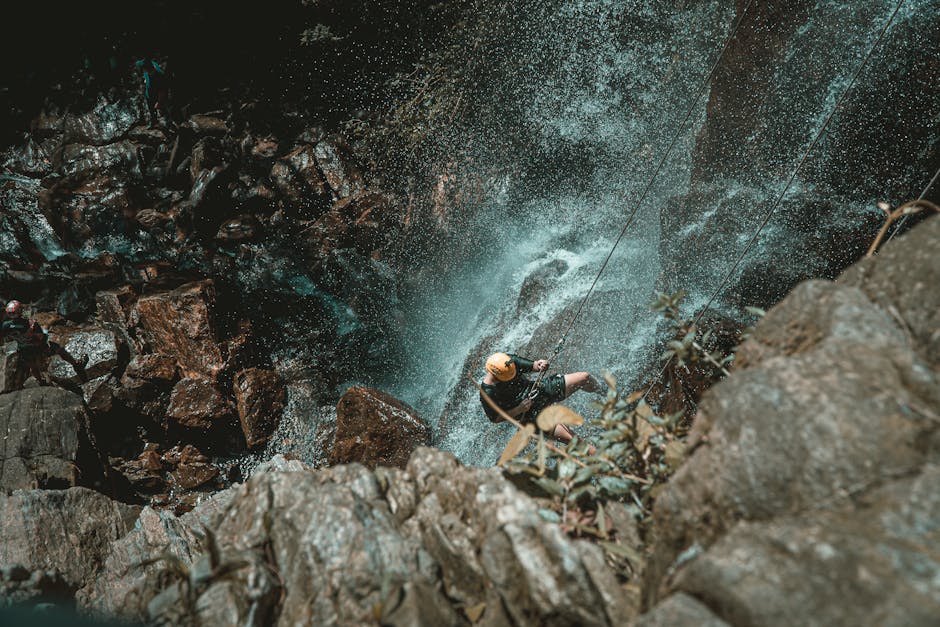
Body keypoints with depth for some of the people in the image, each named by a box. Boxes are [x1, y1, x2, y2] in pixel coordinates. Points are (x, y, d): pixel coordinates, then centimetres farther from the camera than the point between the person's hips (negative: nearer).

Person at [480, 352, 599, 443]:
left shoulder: (508, 360, -15)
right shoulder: (487, 394, -26)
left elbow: (531, 366, -3)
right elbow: (495, 418, -14)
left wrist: (539, 365, -28)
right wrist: (519, 409, -24)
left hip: (540, 389, 5)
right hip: (530, 413, -5)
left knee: (584, 377, 0)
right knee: (570, 439, -18)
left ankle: (601, 391, 33)